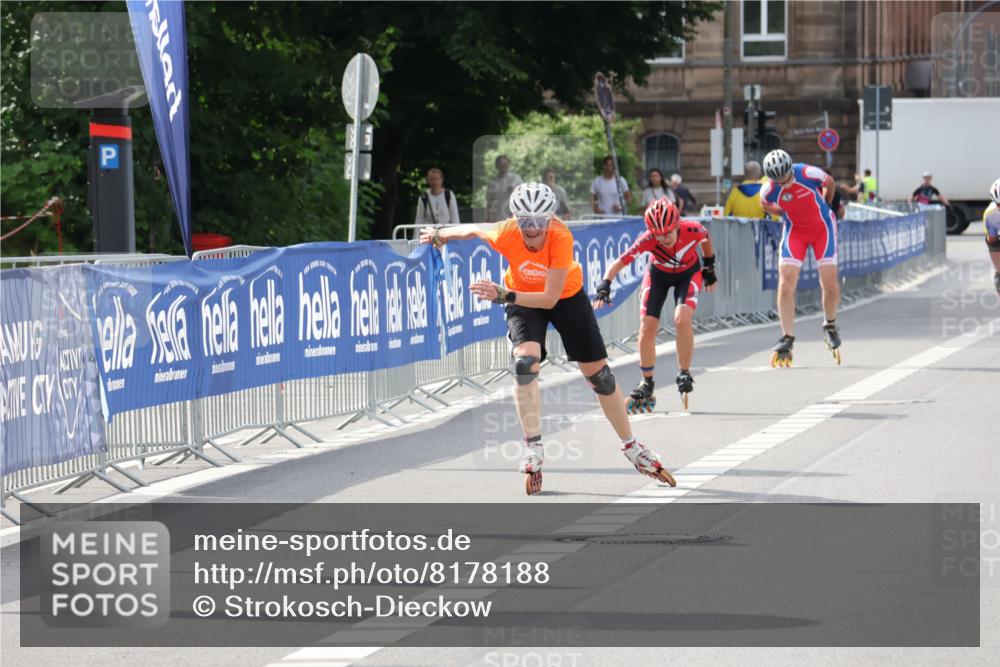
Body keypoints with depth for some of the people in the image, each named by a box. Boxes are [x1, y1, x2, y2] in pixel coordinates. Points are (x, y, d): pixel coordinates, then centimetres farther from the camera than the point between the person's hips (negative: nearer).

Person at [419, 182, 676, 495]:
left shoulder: (561, 237, -36)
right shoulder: (505, 234, -31)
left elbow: (550, 298, -35)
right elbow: (473, 230, -7)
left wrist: (503, 296, -44)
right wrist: (439, 235, 10)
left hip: (566, 296, 0)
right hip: (522, 298, 0)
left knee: (598, 372, 4)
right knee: (525, 363, -26)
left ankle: (631, 447, 21)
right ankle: (533, 450, -15)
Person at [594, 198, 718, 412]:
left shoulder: (692, 230, -33)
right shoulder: (648, 240, -35)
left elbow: (706, 240, -8)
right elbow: (619, 263, -37)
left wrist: (709, 267, 4)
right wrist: (604, 286, -52)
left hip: (688, 273, -1)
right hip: (658, 274, 1)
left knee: (682, 320, -24)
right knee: (647, 329, -6)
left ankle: (684, 374, -6)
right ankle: (646, 384, 12)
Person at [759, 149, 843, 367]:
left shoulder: (809, 174, -26)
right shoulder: (768, 191, -21)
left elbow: (830, 183, -2)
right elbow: (765, 205, 5)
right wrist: (785, 214, 4)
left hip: (822, 227, -1)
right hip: (795, 231, 1)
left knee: (830, 283, -6)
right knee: (785, 286, -12)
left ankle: (830, 326, 22)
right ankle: (787, 339, -3)